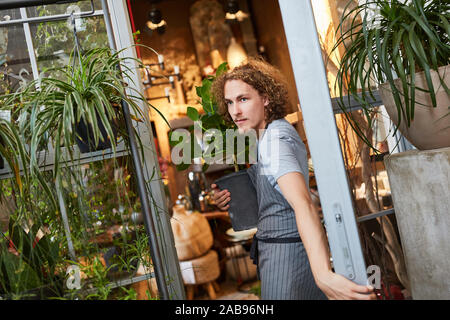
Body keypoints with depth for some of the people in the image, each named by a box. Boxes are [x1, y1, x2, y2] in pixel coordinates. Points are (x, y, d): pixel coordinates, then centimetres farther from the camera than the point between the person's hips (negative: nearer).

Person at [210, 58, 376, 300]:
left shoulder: (274, 141, -19)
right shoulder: (273, 133, 10)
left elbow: (303, 204, -35)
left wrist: (323, 274, -47)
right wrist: (230, 200, 1)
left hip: (286, 251, -9)